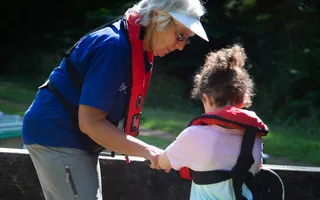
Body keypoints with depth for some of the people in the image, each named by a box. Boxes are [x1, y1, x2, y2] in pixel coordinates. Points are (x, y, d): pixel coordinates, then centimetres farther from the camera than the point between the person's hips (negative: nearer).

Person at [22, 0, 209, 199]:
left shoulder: (140, 47, 3)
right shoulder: (114, 46, -25)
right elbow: (90, 122, -27)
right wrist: (146, 151, -26)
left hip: (78, 139, 10)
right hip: (56, 135, -10)